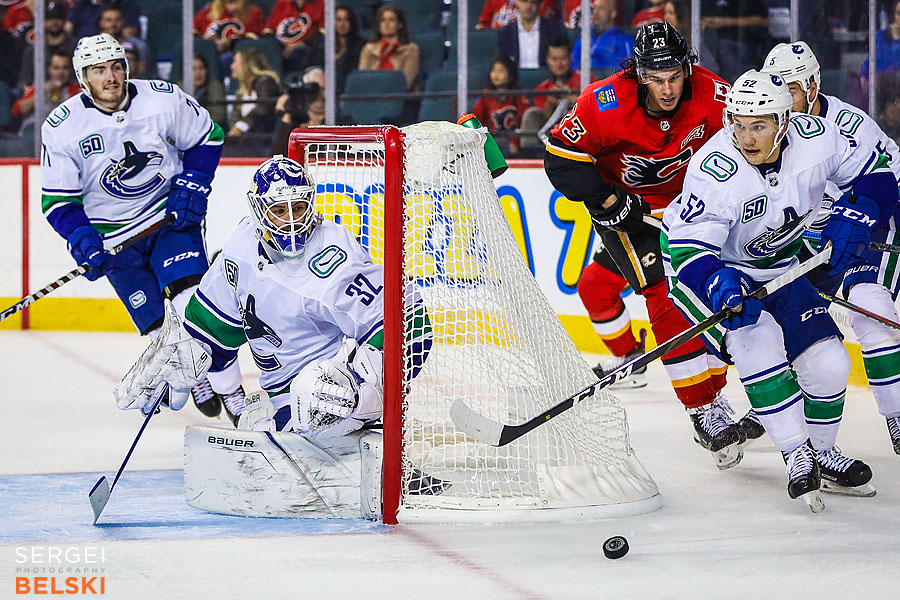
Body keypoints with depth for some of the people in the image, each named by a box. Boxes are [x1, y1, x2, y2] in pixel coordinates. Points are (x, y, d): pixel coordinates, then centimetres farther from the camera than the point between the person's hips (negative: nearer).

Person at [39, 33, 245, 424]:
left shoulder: (163, 99, -12)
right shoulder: (61, 127, -12)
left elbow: (207, 138, 5)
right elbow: (57, 200, -6)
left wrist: (192, 186, -7)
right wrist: (82, 239, -22)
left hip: (171, 215, -1)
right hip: (113, 236, 1)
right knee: (159, 324, -2)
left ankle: (230, 391, -12)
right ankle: (196, 380, 25)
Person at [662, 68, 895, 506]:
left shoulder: (816, 138, -19)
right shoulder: (713, 170, -32)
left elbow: (873, 172, -3)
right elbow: (690, 248, -34)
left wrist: (853, 216, -20)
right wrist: (722, 286, -51)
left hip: (777, 265, 5)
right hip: (708, 264, -5)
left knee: (828, 362, -4)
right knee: (756, 340, -30)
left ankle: (821, 453, 21)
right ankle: (796, 455, -17)